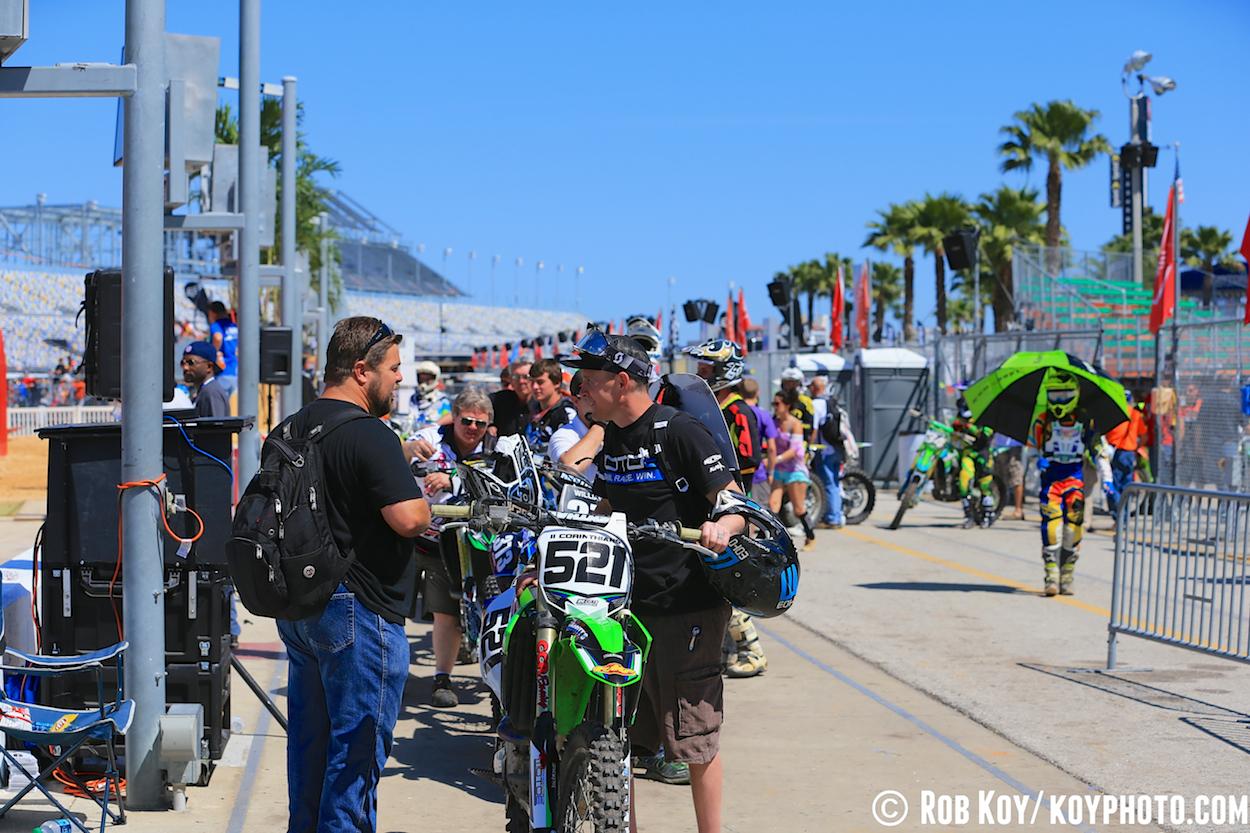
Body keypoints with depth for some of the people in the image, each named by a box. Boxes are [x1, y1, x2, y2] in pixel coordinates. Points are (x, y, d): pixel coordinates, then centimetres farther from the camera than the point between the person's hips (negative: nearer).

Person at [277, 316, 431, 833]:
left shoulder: (293, 429, 11)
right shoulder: (369, 435, -18)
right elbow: (408, 518, -27)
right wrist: (423, 502, -4)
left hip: (298, 610, 9)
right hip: (359, 612, -9)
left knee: (309, 741, 17)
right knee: (356, 750, -2)